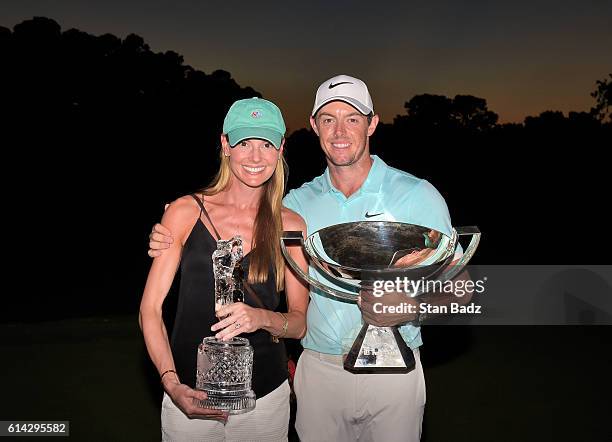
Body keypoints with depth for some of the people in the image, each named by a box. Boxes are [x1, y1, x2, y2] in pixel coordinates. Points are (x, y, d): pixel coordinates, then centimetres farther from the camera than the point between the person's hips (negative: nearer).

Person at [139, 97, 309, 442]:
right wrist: (172, 384, -16)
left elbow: (300, 322, 1)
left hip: (265, 395, 1)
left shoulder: (291, 226, -2)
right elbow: (150, 308, -5)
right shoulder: (185, 213, -5)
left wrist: (263, 318, -19)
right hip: (190, 394, -1)